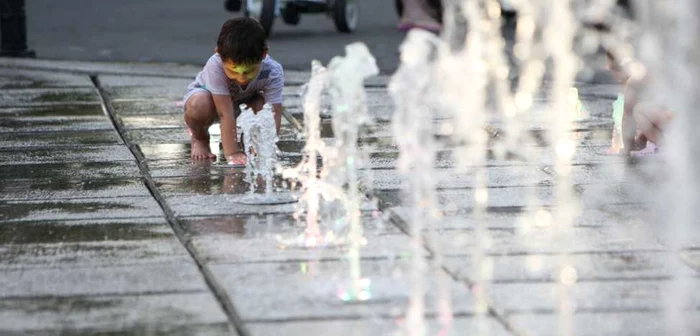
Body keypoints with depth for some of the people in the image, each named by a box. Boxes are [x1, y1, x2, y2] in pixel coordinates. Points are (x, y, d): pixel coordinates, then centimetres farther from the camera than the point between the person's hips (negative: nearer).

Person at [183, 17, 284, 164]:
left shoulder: (273, 72, -33)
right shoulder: (215, 66, -40)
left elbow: (273, 117, -36)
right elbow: (225, 114, -41)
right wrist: (232, 154, -44)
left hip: (243, 101, 3)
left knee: (262, 106, -30)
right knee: (199, 106, -38)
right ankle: (199, 139, -1)